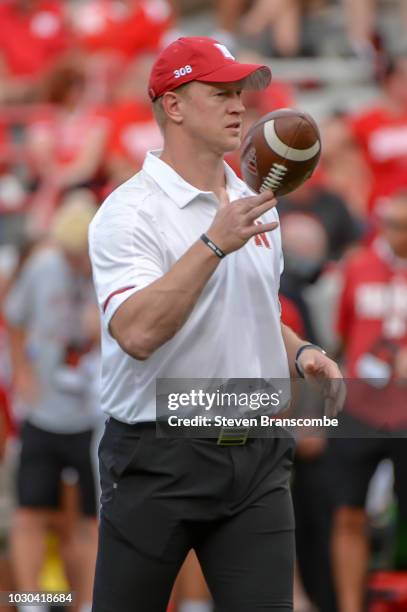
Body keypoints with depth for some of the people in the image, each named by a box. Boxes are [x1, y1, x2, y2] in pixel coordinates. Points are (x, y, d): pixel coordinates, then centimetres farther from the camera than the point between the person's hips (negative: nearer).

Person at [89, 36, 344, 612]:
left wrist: (301, 352, 5)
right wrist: (215, 243, -30)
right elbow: (137, 333, -26)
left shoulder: (254, 206, 13)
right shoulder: (130, 212, -11)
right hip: (159, 457, -6)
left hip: (257, 455, 6)